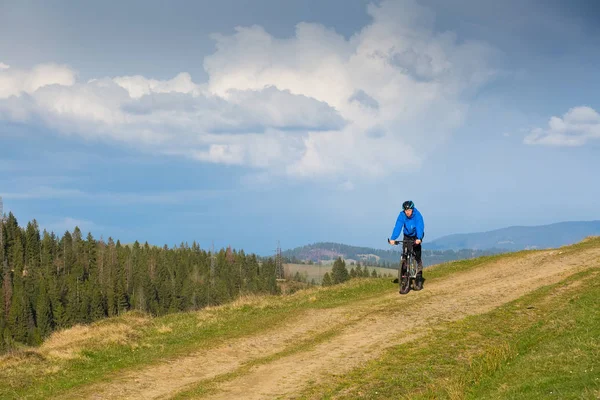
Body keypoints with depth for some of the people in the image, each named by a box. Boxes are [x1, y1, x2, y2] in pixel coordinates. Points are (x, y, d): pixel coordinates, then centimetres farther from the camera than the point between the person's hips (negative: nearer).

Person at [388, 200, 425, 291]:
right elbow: (398, 226, -28)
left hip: (416, 237, -2)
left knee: (417, 256, -10)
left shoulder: (417, 215, -27)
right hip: (407, 236, 2)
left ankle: (419, 277, -5)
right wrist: (392, 239, -40)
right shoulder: (402, 215, -21)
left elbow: (420, 227, -37)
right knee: (404, 255, -14)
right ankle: (404, 272, -2)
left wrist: (419, 238, -54)